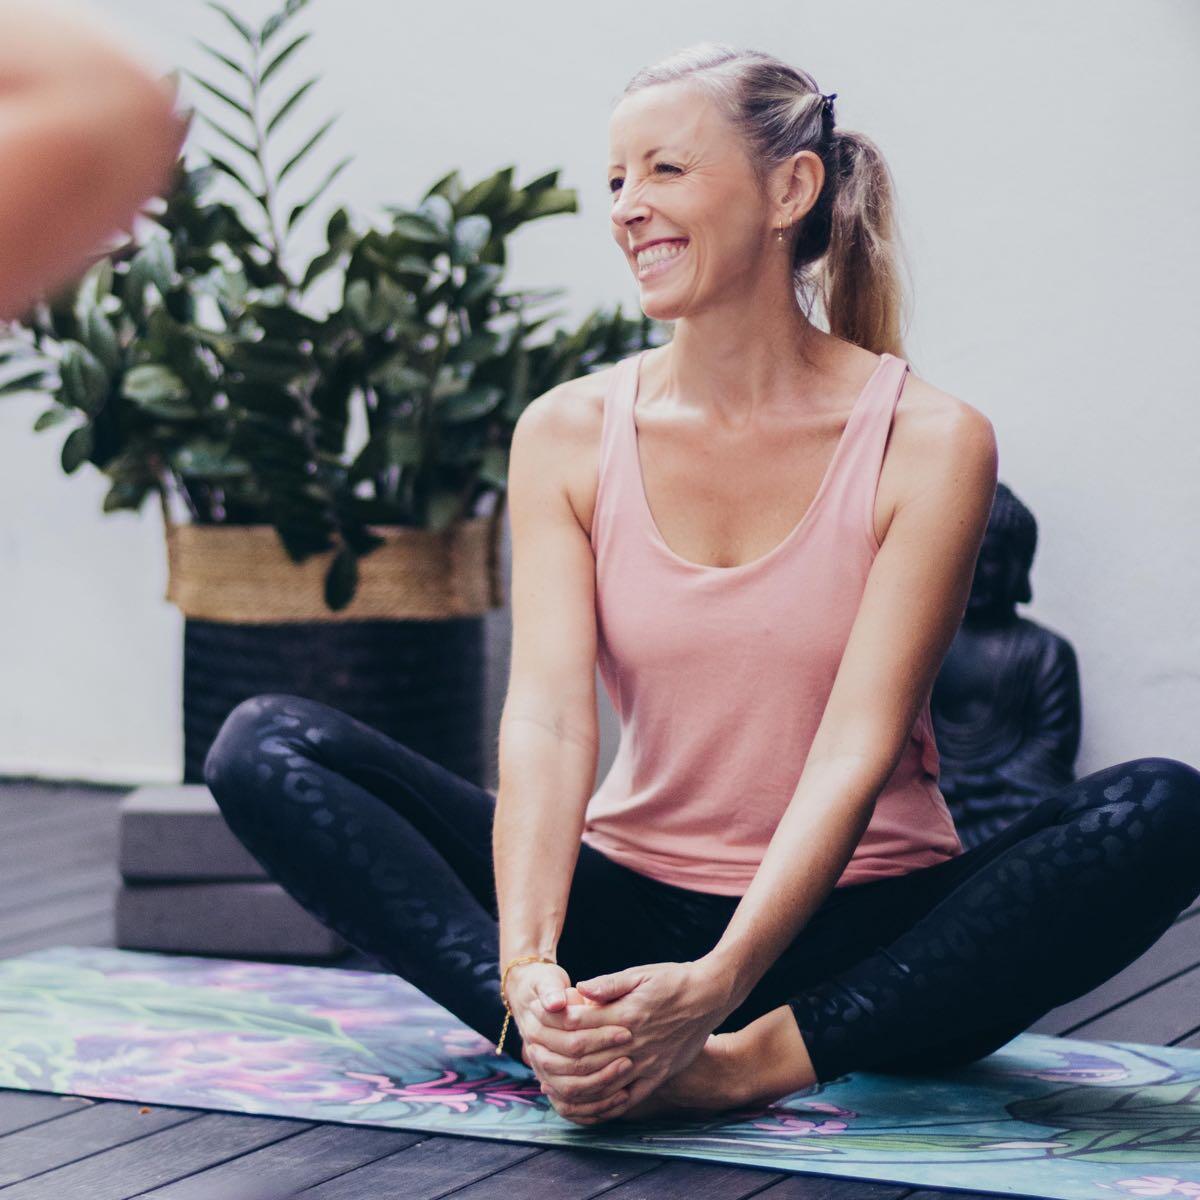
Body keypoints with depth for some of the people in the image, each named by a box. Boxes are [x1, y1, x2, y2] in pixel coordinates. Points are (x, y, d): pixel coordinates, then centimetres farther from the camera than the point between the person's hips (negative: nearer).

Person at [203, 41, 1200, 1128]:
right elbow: (547, 717, -13)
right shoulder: (570, 435, 0)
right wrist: (530, 968, -32)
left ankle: (757, 1062, -33)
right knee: (264, 748, -14)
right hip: (628, 908, 3)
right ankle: (582, 1041, -32)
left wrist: (715, 988, -33)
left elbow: (856, 751, -18)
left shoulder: (929, 443, -9)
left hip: (854, 926, -2)